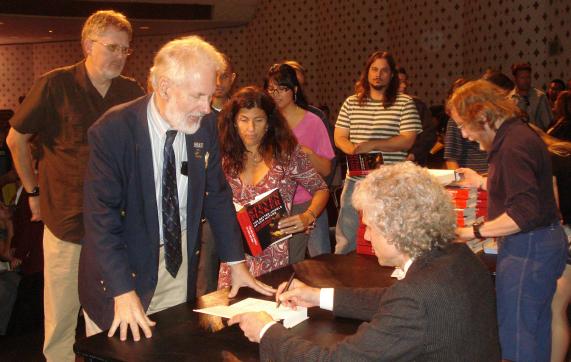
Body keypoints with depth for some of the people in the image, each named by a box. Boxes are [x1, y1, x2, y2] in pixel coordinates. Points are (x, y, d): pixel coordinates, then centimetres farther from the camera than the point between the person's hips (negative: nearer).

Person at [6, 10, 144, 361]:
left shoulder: (132, 92, 2)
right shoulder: (56, 85, -7)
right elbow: (16, 139, 4)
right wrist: (34, 192, 5)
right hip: (67, 221, -3)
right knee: (61, 317, 7)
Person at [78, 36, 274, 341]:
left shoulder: (205, 125, -6)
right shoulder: (112, 132, -20)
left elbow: (217, 195, 4)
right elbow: (101, 216, -20)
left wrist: (236, 262, 3)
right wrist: (123, 293, -24)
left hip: (180, 262, 4)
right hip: (124, 264, -4)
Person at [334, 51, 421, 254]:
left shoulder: (405, 103, 0)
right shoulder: (351, 103, 10)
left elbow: (407, 140, -8)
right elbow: (339, 137, 9)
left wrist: (372, 145, -16)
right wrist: (354, 150, -12)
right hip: (356, 180, 3)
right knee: (346, 239, 10)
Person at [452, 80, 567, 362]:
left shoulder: (514, 145, -21)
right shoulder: (516, 135, 10)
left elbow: (525, 213, -27)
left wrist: (476, 231, -23)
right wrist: (483, 182, 25)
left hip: (527, 250, -11)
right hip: (542, 243, 11)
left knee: (514, 336, -3)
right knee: (536, 331, 20)